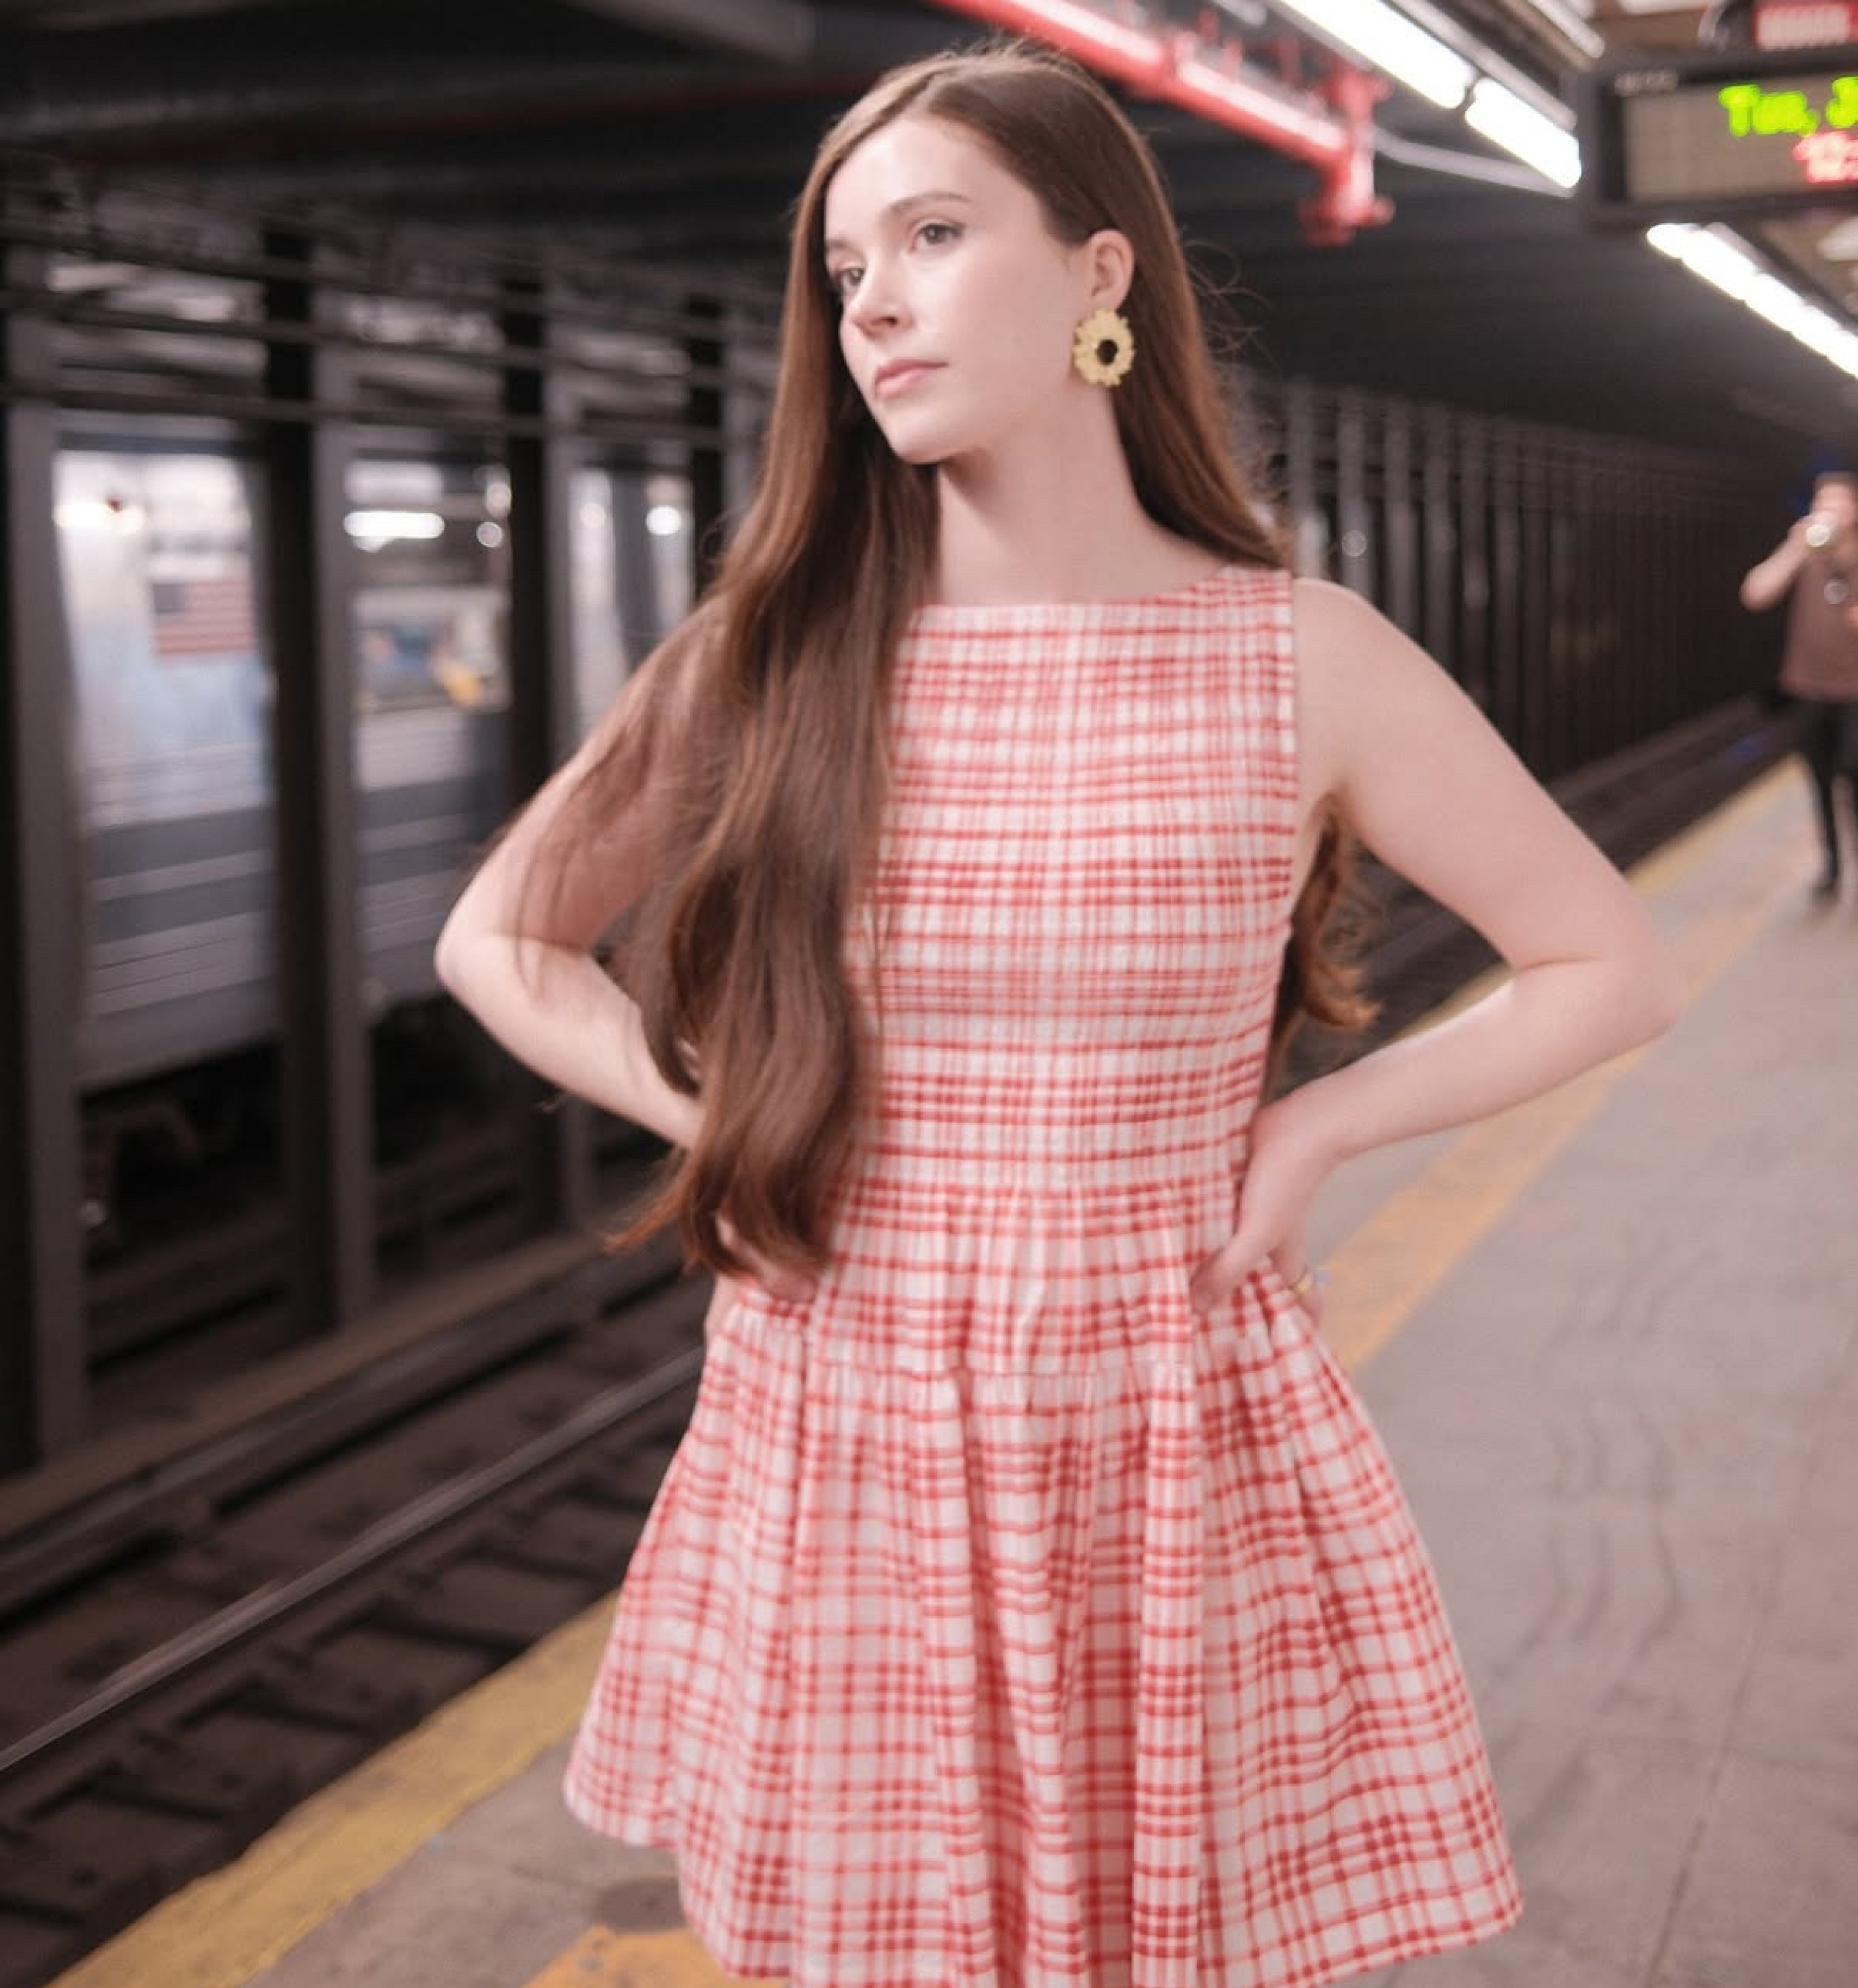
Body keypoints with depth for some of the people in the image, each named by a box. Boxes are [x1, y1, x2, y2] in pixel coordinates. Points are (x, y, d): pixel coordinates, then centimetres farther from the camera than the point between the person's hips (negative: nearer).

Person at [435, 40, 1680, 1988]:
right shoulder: (774, 658, -2)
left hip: (1183, 1462, -1)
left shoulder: (1303, 660, -4)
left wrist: (1309, 1128, -5)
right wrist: (728, 1124, -1)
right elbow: (496, 944, 11)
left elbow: (1611, 970, 4)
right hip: (836, 1451, 1)